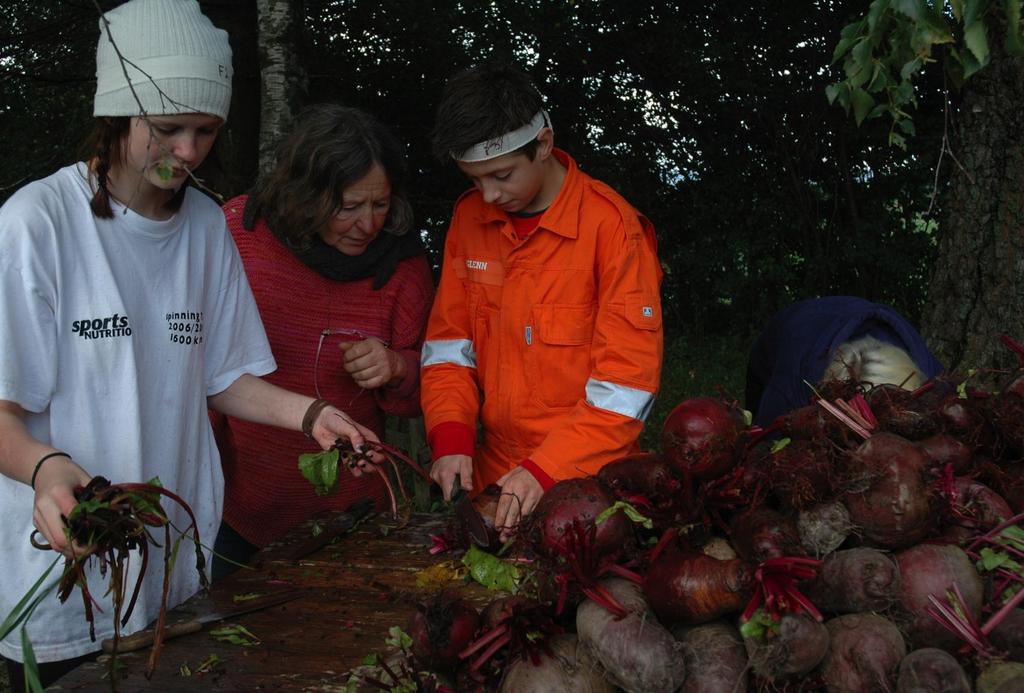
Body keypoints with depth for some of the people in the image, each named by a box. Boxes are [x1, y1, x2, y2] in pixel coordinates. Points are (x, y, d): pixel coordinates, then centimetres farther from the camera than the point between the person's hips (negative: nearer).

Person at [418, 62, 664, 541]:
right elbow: (449, 341, 6)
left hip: (588, 483, -4)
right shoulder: (468, 218, 1)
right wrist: (451, 438, -8)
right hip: (494, 480, 5)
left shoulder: (612, 225, -15)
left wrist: (549, 470, -22)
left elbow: (628, 376, -17)